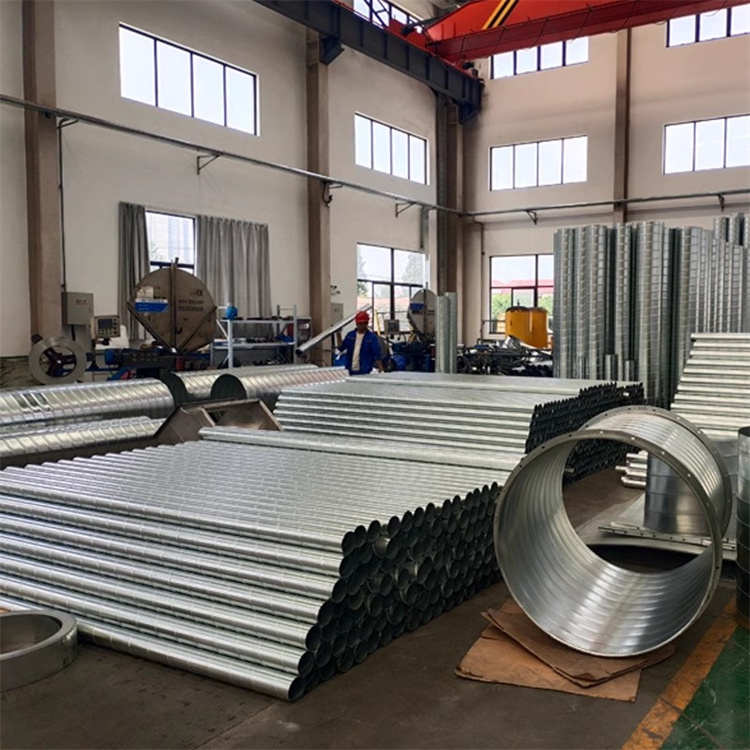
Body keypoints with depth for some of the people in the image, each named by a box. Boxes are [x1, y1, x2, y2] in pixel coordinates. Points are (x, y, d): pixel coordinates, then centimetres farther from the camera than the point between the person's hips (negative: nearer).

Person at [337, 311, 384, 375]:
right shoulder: (350, 335, 10)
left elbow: (377, 355, -7)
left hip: (364, 372, -5)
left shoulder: (372, 337, -3)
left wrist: (380, 369, -14)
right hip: (351, 370, 5)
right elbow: (341, 348, 10)